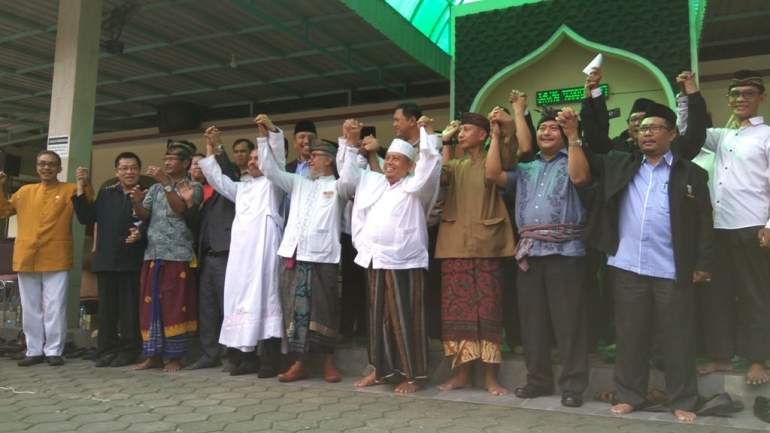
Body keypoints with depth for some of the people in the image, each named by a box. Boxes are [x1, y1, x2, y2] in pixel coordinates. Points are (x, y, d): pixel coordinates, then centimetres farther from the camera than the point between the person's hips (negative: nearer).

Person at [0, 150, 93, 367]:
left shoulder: (70, 190, 4)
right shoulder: (25, 191, 15)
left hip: (56, 260, -4)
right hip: (26, 258, 4)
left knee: (55, 308, -2)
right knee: (30, 308, 9)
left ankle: (54, 351, 5)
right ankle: (34, 351, 17)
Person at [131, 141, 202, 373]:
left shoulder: (193, 187, 3)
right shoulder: (155, 188, 19)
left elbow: (180, 208, -14)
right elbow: (144, 215, 9)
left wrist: (165, 182, -17)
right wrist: (136, 201, -11)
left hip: (178, 256, -5)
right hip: (153, 254, 6)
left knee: (174, 306, -4)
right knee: (150, 305, 5)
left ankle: (175, 356, 4)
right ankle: (154, 354, 14)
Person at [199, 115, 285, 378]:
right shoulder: (241, 187, 30)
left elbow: (277, 154, 1)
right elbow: (216, 178, 26)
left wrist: (269, 129, -13)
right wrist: (211, 147, 20)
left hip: (264, 246, -6)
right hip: (241, 248, 6)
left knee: (265, 297, -11)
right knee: (242, 299, 2)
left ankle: (270, 361, -11)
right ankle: (248, 358, 7)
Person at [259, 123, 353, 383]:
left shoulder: (337, 187, 8)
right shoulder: (298, 183, 20)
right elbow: (269, 169, 16)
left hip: (322, 256, -4)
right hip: (293, 254, 4)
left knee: (323, 310, 1)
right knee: (295, 309, 4)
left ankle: (329, 362, 13)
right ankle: (299, 363, 10)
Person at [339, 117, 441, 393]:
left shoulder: (415, 187, -1)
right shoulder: (372, 182, 17)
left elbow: (429, 170, -17)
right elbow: (347, 173, 24)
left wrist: (427, 133, -18)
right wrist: (350, 142, 16)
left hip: (403, 262, -6)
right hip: (375, 260, 6)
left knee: (405, 319, -2)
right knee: (378, 317, 12)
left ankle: (413, 374, 9)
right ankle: (380, 369, 24)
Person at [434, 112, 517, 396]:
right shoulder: (454, 166, 19)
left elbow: (508, 162, -17)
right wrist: (444, 141, 1)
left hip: (486, 246, -4)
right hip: (455, 246, 4)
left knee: (487, 310, 0)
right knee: (457, 309, 4)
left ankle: (490, 376, 8)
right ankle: (463, 373, 14)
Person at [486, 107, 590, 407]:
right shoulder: (525, 168, 20)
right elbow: (493, 175, 6)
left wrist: (573, 136, -13)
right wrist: (495, 135, 6)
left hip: (564, 251, -5)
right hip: (529, 252, 5)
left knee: (568, 320, -2)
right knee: (532, 320, 10)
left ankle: (573, 385, 7)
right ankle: (538, 379, 21)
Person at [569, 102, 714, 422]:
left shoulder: (690, 174, 6)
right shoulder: (619, 165, 12)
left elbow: (704, 222, 4)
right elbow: (580, 175, 5)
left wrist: (703, 263, -2)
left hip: (673, 271, -2)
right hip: (628, 267, 2)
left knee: (677, 339, 6)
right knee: (630, 336, 10)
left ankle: (683, 401, 17)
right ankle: (629, 395, 21)